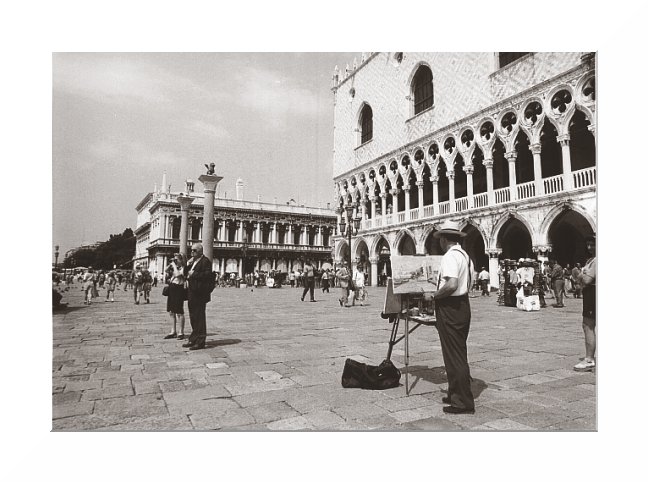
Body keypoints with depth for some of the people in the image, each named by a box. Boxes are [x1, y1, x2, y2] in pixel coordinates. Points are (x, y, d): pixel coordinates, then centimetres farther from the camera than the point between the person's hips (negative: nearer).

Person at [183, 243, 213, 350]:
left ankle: (200, 342, 2)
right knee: (193, 317, 15)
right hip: (192, 293, 9)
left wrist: (194, 274, -18)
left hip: (200, 294, -9)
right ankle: (193, 340, 26)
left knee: (199, 318, -4)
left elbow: (208, 275, -21)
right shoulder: (193, 262, 19)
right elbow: (186, 274, 18)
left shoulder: (205, 261, -10)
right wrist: (188, 265, 2)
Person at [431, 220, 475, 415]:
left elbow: (452, 285, -30)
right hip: (463, 304, 10)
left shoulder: (450, 256, -18)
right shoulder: (465, 255, 12)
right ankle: (456, 394, 31)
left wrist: (435, 295, -14)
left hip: (450, 308, -10)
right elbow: (468, 284, 16)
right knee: (459, 354, 18)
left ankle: (463, 402, 8)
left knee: (454, 356, -1)